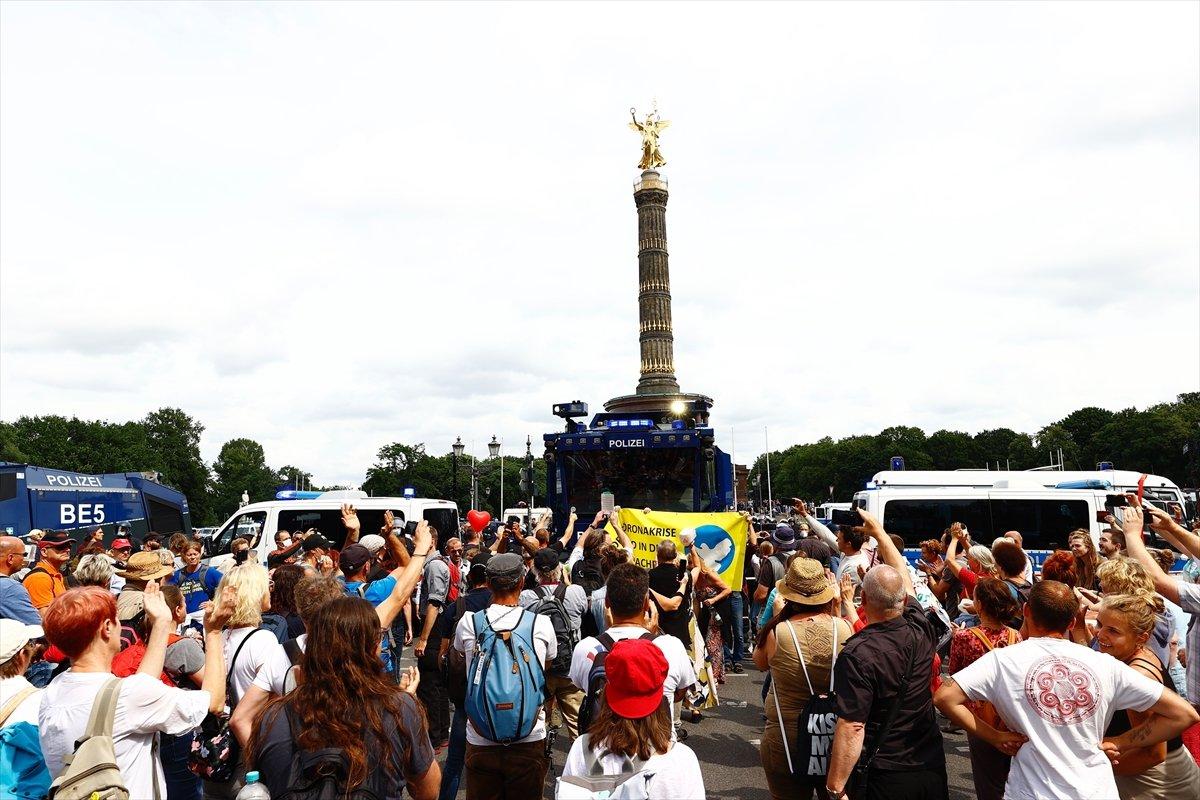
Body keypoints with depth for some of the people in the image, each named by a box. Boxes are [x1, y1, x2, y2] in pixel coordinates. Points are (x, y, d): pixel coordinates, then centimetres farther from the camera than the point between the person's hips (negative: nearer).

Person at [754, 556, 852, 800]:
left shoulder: (777, 632, -20)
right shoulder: (844, 628, -15)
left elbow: (760, 662, 3)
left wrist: (776, 619, 5)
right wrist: (837, 614, 7)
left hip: (786, 740, -2)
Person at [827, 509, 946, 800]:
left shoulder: (857, 655, -25)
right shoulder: (921, 632, -8)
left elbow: (852, 728, -28)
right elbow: (903, 576, 9)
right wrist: (879, 532, 19)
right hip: (932, 766, 6)